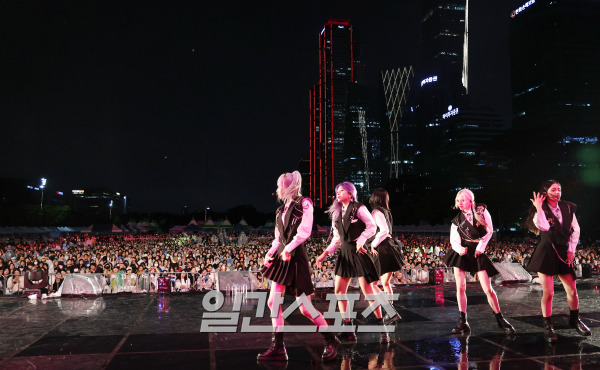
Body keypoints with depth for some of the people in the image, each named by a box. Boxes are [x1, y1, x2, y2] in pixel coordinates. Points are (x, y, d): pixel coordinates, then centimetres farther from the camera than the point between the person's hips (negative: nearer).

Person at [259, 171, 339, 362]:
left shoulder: (304, 203, -7)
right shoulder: (282, 208, 15)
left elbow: (304, 231, -18)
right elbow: (279, 237, 15)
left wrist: (289, 248, -24)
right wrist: (271, 253, 1)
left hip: (296, 257, -8)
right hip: (282, 257, 8)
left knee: (305, 308, -3)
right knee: (273, 301, 3)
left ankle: (331, 341, 17)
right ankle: (278, 348, 11)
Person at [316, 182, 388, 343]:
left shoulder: (358, 208, -5)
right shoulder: (336, 213, 12)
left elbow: (372, 226, -7)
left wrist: (360, 241, -18)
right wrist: (325, 253, 7)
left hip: (358, 251, -7)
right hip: (344, 253, 7)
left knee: (367, 290, -5)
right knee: (338, 291, 2)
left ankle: (381, 328, 9)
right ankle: (348, 329, 11)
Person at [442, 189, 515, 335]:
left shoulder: (481, 210, 2)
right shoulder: (457, 220, 6)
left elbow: (489, 231, 2)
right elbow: (454, 241, 0)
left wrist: (480, 246, -5)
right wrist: (460, 249, -21)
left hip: (478, 252, -2)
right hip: (461, 252, 2)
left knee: (488, 289, -3)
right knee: (460, 287, -3)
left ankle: (500, 320, 14)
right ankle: (463, 322, 5)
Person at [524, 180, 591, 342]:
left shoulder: (568, 208, 7)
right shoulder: (541, 210, -4)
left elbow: (576, 230, 10)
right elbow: (544, 226, -24)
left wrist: (571, 250, 4)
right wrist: (539, 209, -23)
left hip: (563, 253, 4)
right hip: (546, 253, -4)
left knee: (572, 291, 7)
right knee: (548, 293, -5)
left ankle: (575, 320, 32)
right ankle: (548, 326, 10)